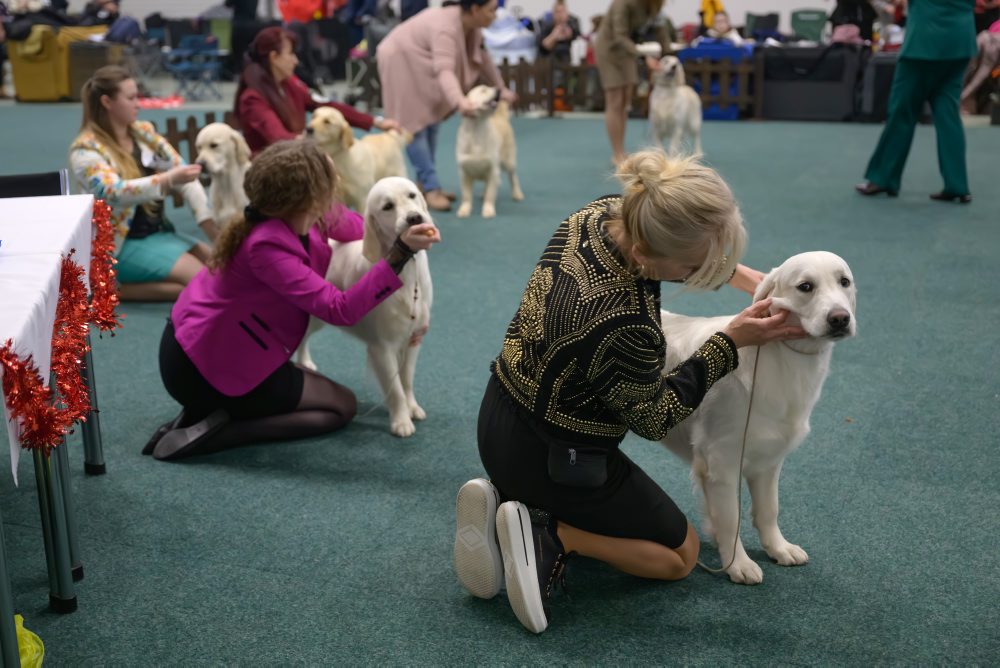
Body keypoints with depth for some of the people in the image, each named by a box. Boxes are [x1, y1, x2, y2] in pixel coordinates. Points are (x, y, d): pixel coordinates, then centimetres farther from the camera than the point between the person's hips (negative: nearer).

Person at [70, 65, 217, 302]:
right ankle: (115, 288, -8)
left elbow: (181, 171, 2)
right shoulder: (86, 149, -13)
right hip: (122, 243, -7)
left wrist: (208, 221, -10)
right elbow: (113, 193, -29)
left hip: (159, 232, 7)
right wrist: (167, 180, -41)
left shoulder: (144, 131, 6)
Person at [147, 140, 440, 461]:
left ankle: (204, 411, 11)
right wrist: (401, 252, -38)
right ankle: (211, 432, -7)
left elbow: (352, 225, 13)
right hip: (205, 366, -9)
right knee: (342, 406, 4)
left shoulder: (305, 214, -7)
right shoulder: (266, 246, -32)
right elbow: (340, 309, -34)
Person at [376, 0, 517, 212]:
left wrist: (501, 89, 11)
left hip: (422, 65, 9)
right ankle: (431, 188, -15)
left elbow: (481, 57, 7)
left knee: (431, 121, 6)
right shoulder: (445, 28, -35)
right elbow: (444, 70, -46)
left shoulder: (472, 25, -7)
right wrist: (460, 102, -61)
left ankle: (424, 183, 11)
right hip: (401, 61, -9)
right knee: (415, 124, -12)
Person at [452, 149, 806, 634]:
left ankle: (502, 501, 9)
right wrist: (731, 341, -15)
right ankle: (548, 534, -3)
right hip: (550, 457, -8)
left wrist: (738, 273, 5)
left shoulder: (602, 212, -14)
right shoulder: (625, 324, -37)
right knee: (681, 553, 17)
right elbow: (654, 419, -15)